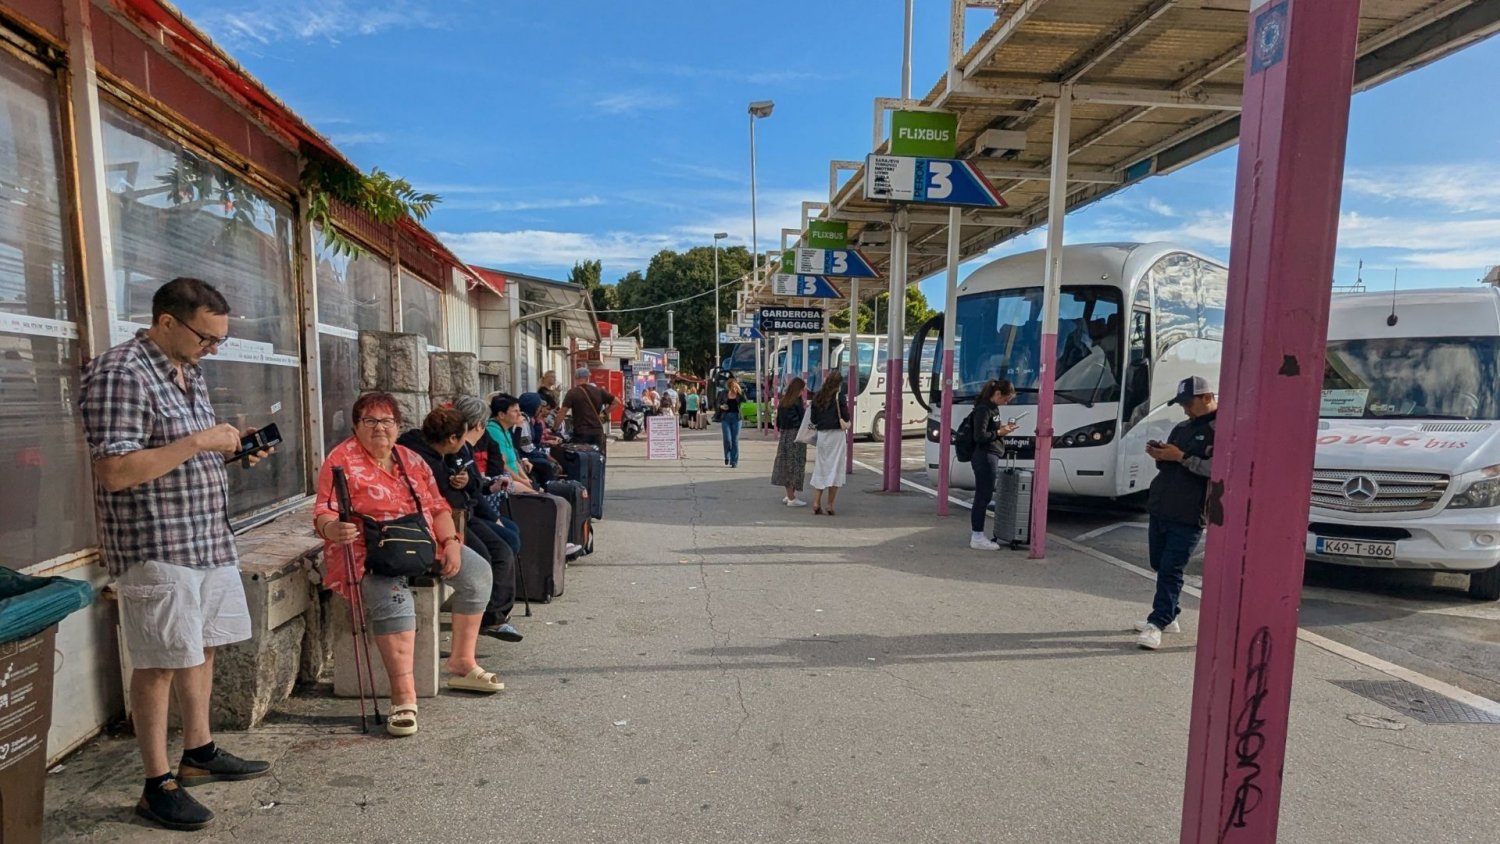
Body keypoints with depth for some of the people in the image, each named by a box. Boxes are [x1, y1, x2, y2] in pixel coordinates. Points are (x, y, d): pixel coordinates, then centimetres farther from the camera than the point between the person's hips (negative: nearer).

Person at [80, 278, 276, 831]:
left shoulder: (190, 372, 12)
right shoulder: (119, 374, -16)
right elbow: (115, 472, -22)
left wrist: (231, 447, 4)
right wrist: (199, 441, -22)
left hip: (210, 539, 9)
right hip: (156, 547, -9)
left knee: (202, 648, 17)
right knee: (161, 662, 1)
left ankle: (198, 753, 33)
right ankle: (158, 785, 15)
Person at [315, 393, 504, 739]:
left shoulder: (411, 460, 12)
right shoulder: (342, 460, -6)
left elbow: (438, 506, 11)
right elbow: (323, 515, -15)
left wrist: (451, 542, -5)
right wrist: (335, 530, -40)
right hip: (370, 553, -7)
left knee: (476, 571, -4)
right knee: (394, 597, -35)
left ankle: (462, 663, 8)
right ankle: (404, 698, -33)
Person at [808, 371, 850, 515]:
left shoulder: (817, 398, 7)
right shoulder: (839, 397, -8)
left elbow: (813, 420, 9)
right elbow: (846, 419, -7)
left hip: (821, 435, 5)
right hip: (835, 435, -4)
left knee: (820, 469, 12)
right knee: (834, 469, 1)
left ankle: (816, 503, 8)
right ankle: (830, 506, 1)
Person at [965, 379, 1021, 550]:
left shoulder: (993, 408, 13)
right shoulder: (983, 409, -16)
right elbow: (980, 436, -20)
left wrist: (1002, 427, 6)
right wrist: (1000, 432, -13)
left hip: (990, 457, 10)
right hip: (985, 457, -10)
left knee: (982, 496, 15)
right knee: (984, 496, -6)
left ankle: (975, 533, 24)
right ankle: (977, 538, 0)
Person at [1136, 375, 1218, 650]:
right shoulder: (1181, 428, 18)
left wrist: (1181, 457, -19)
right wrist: (1159, 456, 2)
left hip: (1188, 517, -8)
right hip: (1159, 509, 8)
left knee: (1171, 570, -7)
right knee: (1159, 566, 13)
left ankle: (1158, 623, -2)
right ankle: (1169, 617, 26)